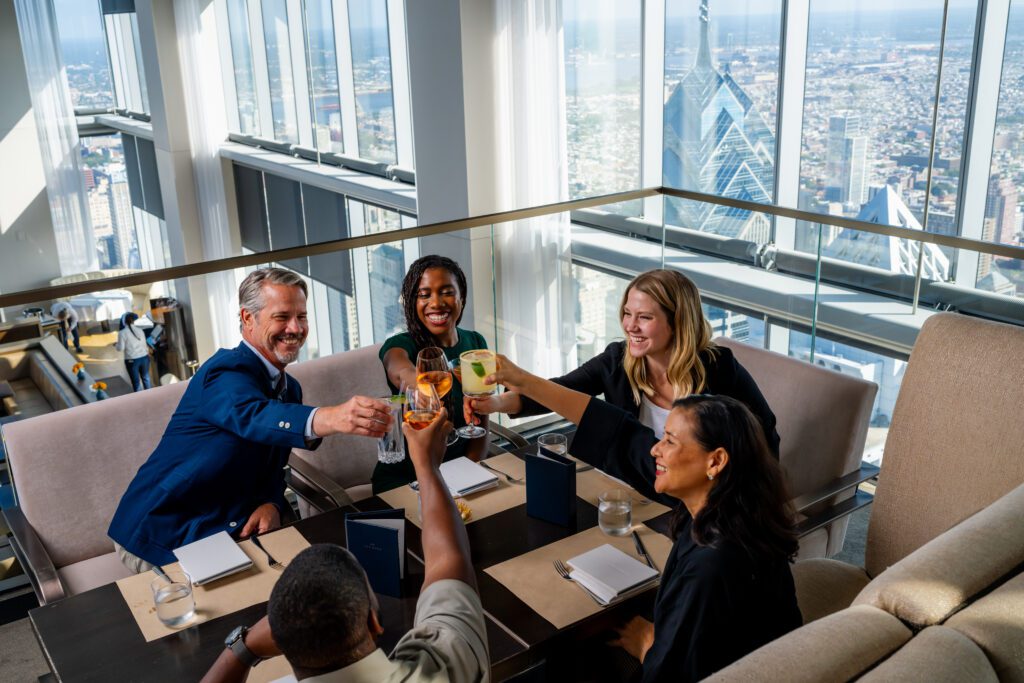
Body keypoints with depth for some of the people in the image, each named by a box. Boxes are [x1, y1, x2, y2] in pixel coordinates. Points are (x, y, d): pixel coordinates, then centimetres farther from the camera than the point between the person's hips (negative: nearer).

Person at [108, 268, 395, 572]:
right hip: (162, 534, -7)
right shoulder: (228, 371, -19)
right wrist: (331, 418, -62)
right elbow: (253, 416, -43)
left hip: (225, 532, 8)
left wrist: (272, 504, -12)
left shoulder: (289, 388, 9)